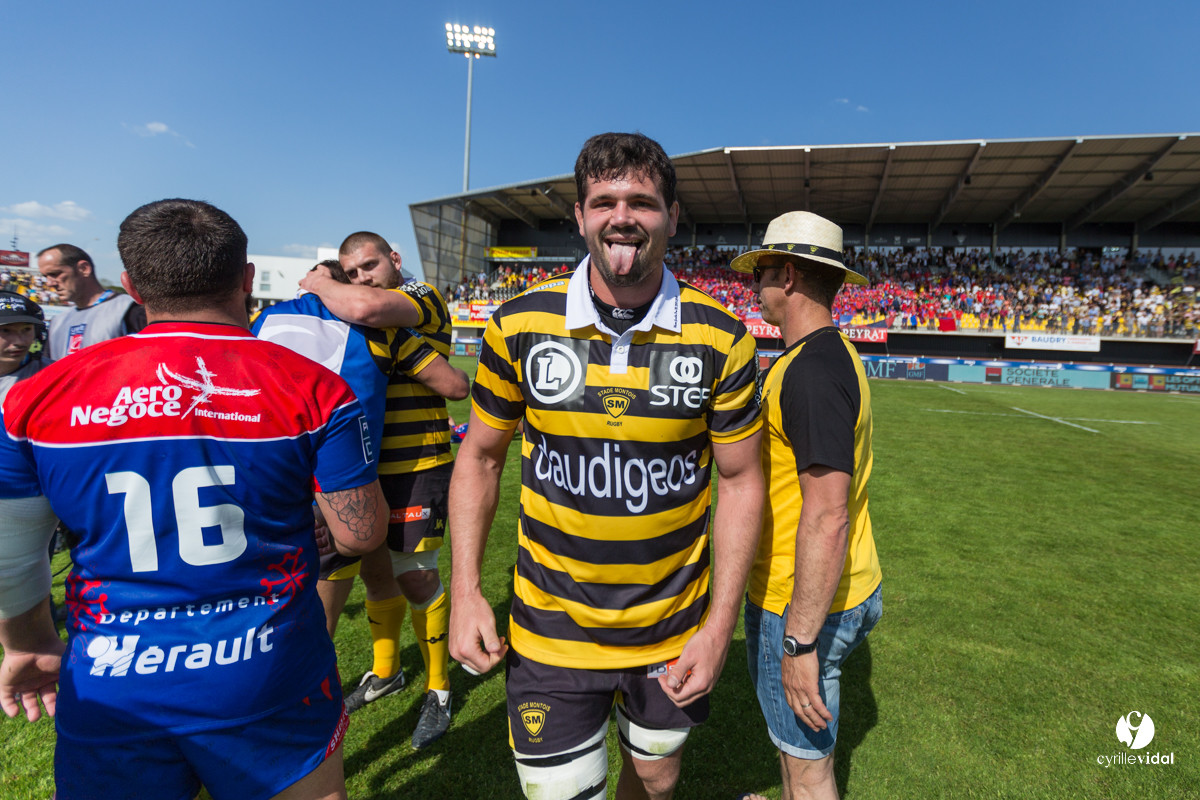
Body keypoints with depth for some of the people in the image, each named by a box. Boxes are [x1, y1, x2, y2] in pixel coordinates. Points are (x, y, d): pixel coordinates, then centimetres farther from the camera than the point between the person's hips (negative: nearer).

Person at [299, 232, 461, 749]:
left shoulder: (422, 298, -10)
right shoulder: (346, 313, 15)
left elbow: (365, 308, -30)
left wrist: (320, 284, -12)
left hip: (416, 468, -7)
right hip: (364, 468, 8)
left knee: (416, 578, 1)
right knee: (374, 571, 18)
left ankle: (438, 691, 23)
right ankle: (384, 672, 40)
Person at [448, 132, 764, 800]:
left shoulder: (721, 339, -11)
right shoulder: (519, 326, -10)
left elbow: (741, 479, -5)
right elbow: (481, 456, 1)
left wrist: (721, 625, -7)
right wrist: (465, 591, -4)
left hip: (676, 629, 1)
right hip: (551, 631, 0)